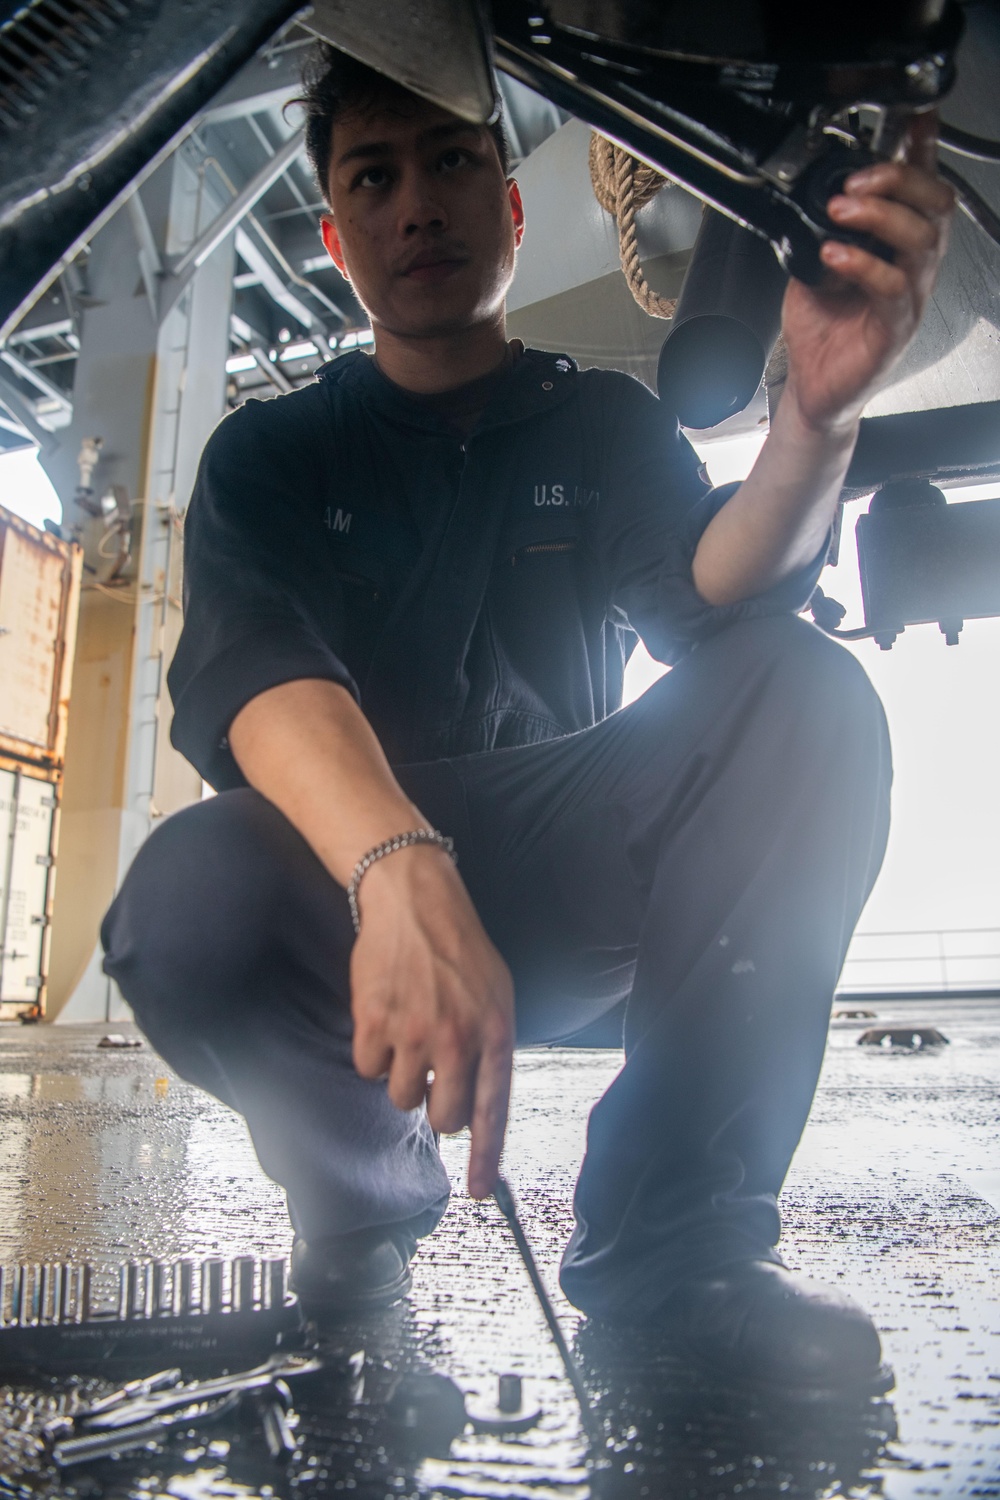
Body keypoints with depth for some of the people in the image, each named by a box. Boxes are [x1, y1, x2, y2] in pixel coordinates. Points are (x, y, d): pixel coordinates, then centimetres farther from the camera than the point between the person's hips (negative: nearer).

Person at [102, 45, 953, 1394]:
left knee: (805, 691, -21)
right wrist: (399, 869, -37)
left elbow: (713, 589, -9)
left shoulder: (604, 422, 12)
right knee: (190, 901, -34)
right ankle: (368, 1193, 0)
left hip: (565, 880, 2)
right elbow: (243, 674, -16)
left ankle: (672, 1232, -17)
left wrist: (817, 417, -32)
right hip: (346, 878, -1)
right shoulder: (271, 451, 6)